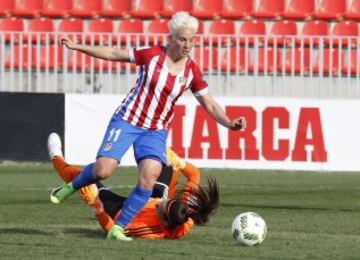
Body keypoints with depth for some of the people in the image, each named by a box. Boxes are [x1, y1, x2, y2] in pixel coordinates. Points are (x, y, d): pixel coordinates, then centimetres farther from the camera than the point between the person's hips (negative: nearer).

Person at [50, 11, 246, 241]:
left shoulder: (192, 72, -3)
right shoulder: (152, 55, -11)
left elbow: (210, 105, 2)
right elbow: (114, 54, -1)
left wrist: (229, 123, -15)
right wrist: (77, 47, 0)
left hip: (156, 131, 2)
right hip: (127, 120, -2)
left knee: (149, 178, -19)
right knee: (103, 169, -16)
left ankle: (119, 227, -5)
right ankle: (72, 186, 19)